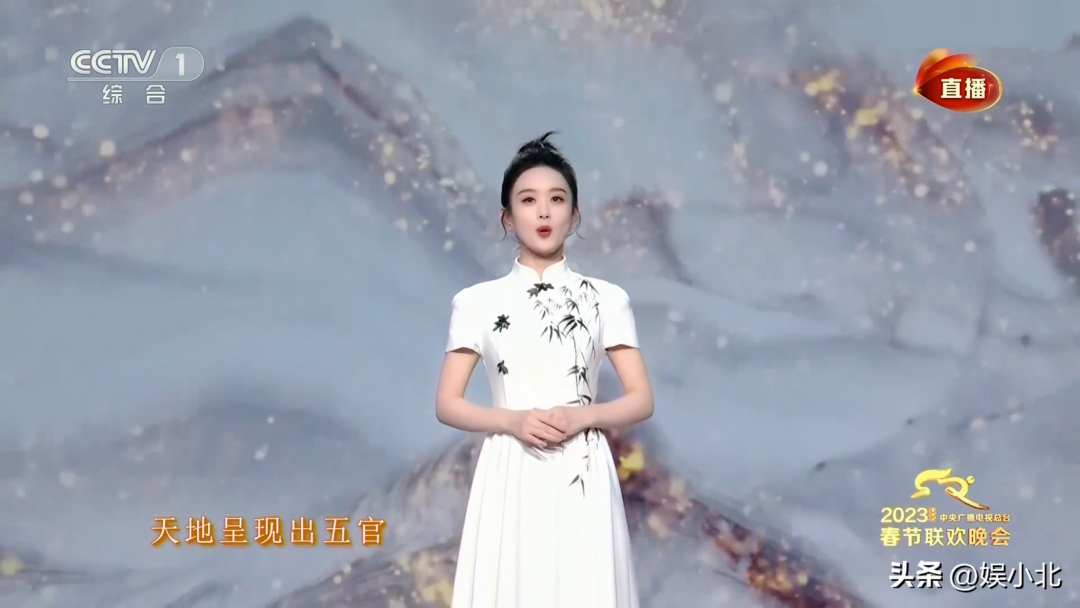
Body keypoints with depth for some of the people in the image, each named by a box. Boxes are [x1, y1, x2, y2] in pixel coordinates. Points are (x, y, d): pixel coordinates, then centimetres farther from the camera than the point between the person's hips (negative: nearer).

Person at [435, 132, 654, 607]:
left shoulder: (606, 298, 5)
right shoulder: (477, 301, 4)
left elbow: (642, 400, 5)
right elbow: (447, 404, 3)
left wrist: (583, 415, -13)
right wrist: (512, 420, -13)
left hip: (582, 478, 0)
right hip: (511, 475, 0)